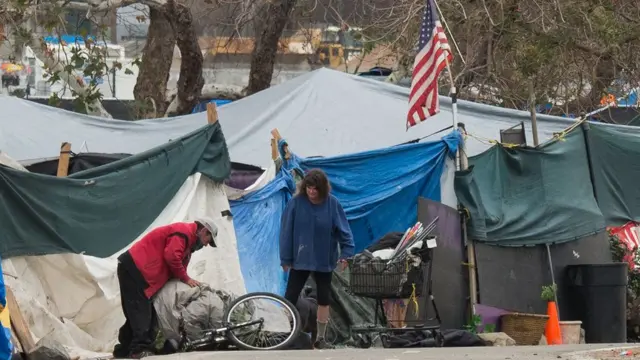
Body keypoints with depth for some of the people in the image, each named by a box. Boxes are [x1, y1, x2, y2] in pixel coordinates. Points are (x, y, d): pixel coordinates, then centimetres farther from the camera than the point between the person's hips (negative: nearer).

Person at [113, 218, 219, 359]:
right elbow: (171, 256, -21)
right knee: (141, 311, -16)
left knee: (141, 312, 9)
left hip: (135, 268, 11)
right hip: (135, 268, -11)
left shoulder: (187, 237, 23)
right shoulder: (184, 231, -10)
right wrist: (185, 278, -10)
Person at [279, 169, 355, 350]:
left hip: (324, 260, 1)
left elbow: (343, 229, -7)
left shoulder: (332, 204, -12)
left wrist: (346, 252, -16)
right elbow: (286, 231, -9)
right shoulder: (296, 203, -14)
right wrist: (285, 258, -8)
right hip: (300, 259, -1)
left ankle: (320, 338, 22)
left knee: (324, 299, 9)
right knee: (290, 297, 2)